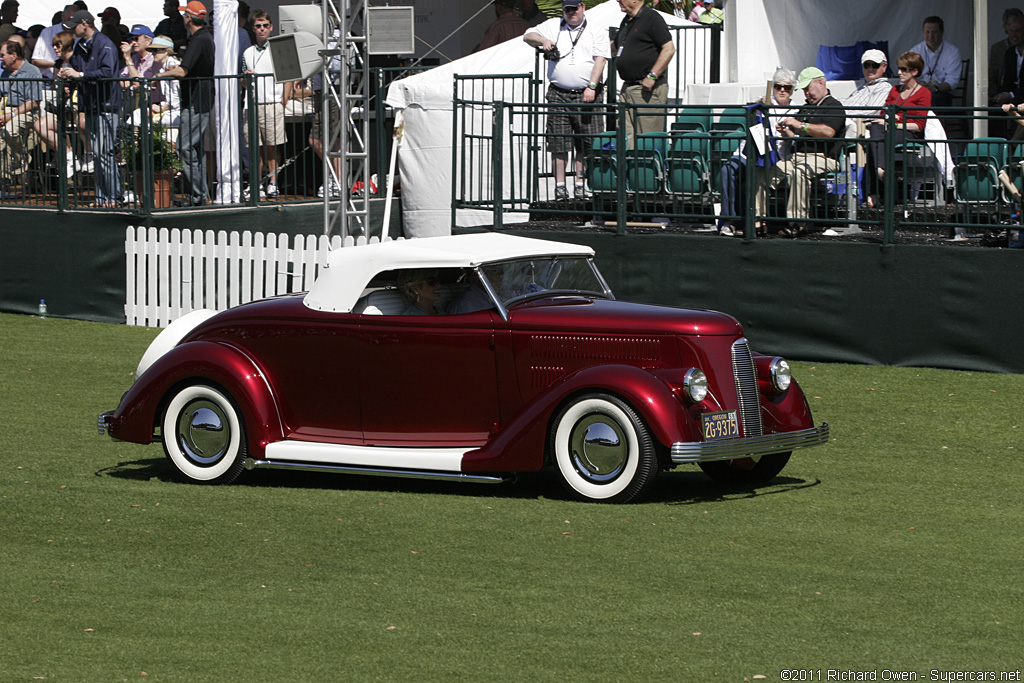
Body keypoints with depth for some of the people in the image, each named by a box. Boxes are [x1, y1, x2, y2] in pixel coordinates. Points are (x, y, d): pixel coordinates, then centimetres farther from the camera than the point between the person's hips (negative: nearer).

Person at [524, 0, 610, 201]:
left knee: (585, 144, -1)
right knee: (558, 143, -2)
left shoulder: (596, 32, 7)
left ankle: (580, 184, 6)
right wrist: (542, 40, -5)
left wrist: (591, 86, -14)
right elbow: (528, 36, 17)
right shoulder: (553, 26, 15)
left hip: (587, 94, -1)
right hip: (559, 93, 1)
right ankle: (560, 185, 3)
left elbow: (600, 60, -2)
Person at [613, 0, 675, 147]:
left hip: (648, 88, -9)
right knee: (626, 137, 5)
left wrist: (652, 76, -19)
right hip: (627, 87, 9)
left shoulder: (652, 18, -9)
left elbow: (669, 49, -15)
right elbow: (615, 46, 34)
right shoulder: (626, 21, 18)